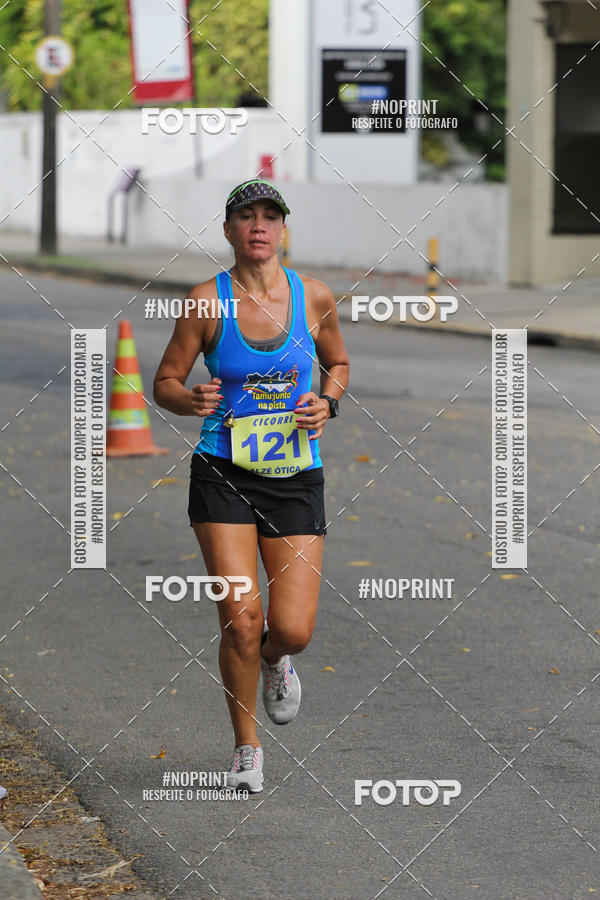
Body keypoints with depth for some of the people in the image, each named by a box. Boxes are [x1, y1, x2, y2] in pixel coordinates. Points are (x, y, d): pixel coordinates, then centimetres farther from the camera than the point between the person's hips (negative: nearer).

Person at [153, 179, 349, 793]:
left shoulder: (314, 298, 0)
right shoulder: (208, 301, -5)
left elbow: (338, 363, 18)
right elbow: (164, 382, 2)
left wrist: (326, 403, -3)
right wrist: (189, 401, -20)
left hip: (296, 479, 2)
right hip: (223, 476, -2)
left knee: (293, 630, -7)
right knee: (240, 620, -11)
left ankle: (275, 660, 33)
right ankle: (246, 748, 12)